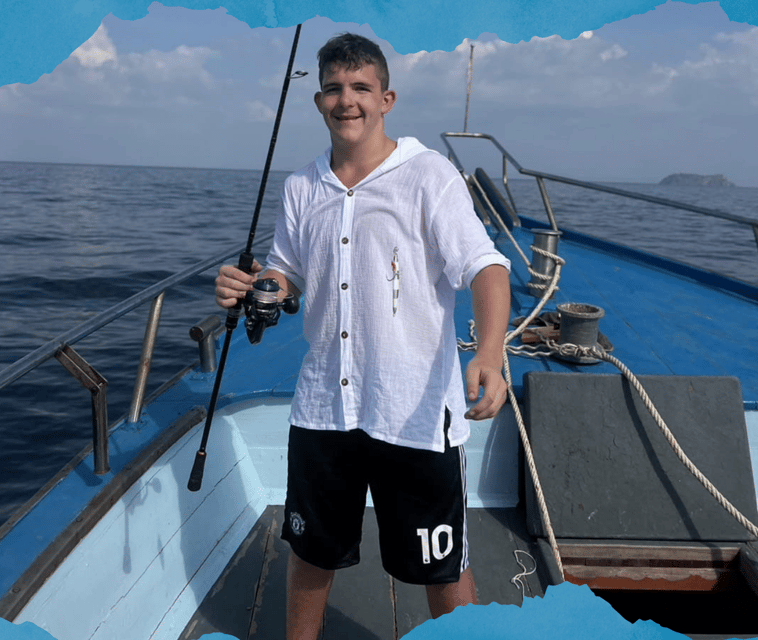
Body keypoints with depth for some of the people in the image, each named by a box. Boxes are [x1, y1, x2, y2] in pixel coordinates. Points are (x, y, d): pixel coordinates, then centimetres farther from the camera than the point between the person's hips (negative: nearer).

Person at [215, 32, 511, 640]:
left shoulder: (428, 173, -8)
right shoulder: (302, 187, 8)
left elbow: (485, 266, -17)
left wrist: (490, 352, -35)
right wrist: (249, 287, -6)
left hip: (415, 412, -4)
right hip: (323, 406, 5)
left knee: (442, 568, 11)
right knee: (311, 552, 21)